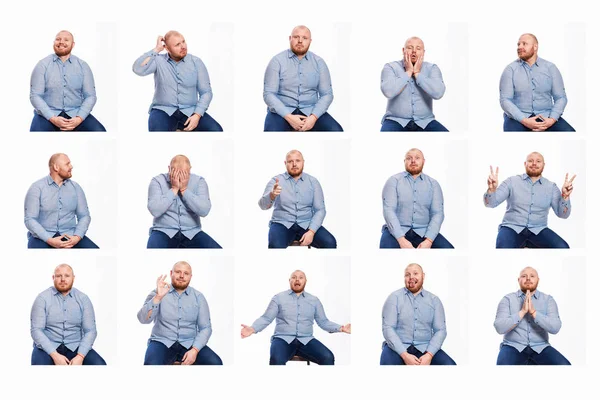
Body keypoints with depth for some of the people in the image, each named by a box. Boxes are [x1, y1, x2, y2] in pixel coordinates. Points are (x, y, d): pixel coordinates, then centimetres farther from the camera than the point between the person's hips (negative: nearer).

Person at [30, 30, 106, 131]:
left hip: (75, 113, 2)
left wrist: (79, 118, -13)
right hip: (48, 114, -2)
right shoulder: (42, 65, 3)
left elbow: (90, 96, 4)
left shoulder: (83, 66, 8)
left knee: (99, 131, -25)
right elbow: (35, 95, -2)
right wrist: (52, 118, -16)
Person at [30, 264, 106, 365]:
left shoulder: (83, 299, 4)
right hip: (48, 347, -2)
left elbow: (90, 330, -1)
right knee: (39, 364, -35)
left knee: (100, 365, -24)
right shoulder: (42, 298, -2)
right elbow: (36, 330, -9)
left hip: (75, 346, 2)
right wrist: (54, 355, -21)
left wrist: (80, 356, -18)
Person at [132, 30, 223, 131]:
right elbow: (138, 69, -16)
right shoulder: (158, 60, 1)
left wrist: (197, 115, -13)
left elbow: (206, 92, 3)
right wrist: (156, 49, -11)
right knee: (157, 129, -38)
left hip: (190, 111, 2)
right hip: (163, 111, -2)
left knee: (216, 130, -24)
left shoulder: (196, 62, 4)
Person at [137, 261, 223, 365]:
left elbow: (205, 328, 2)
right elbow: (143, 319, -10)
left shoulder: (198, 297, 6)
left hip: (189, 344, 2)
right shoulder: (158, 293, 2)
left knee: (216, 363, -23)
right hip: (162, 342, -2)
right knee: (151, 364, -35)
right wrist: (158, 297, -24)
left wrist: (195, 350, -15)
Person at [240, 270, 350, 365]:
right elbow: (266, 318, 5)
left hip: (306, 340, 2)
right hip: (283, 339, -2)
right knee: (276, 359, -38)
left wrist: (341, 328, 0)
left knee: (328, 357, -26)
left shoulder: (314, 300, 17)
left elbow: (323, 322, 16)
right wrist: (252, 329, -14)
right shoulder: (279, 297, 10)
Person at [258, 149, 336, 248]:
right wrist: (272, 195, -35)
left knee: (330, 243, -23)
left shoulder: (313, 182, 6)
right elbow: (263, 205, -11)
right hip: (282, 224, -2)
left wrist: (311, 231, -15)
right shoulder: (276, 180, 1)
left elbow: (320, 210, 1)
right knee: (276, 246, -35)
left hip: (306, 224, 2)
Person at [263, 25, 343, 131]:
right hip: (282, 111, -3)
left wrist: (314, 117, -15)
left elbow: (327, 94, 3)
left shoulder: (319, 62, 6)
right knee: (272, 130, -35)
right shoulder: (277, 61, -1)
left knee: (336, 131, -23)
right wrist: (288, 117, -20)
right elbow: (268, 94, -7)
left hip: (310, 110, 3)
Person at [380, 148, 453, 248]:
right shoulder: (394, 181, 3)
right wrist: (401, 239, -21)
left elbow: (437, 213, 0)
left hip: (423, 232, 3)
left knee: (448, 248, -23)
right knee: (386, 246, -35)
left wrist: (428, 240, -17)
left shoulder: (433, 184, 9)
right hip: (397, 231, -2)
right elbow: (389, 210, -7)